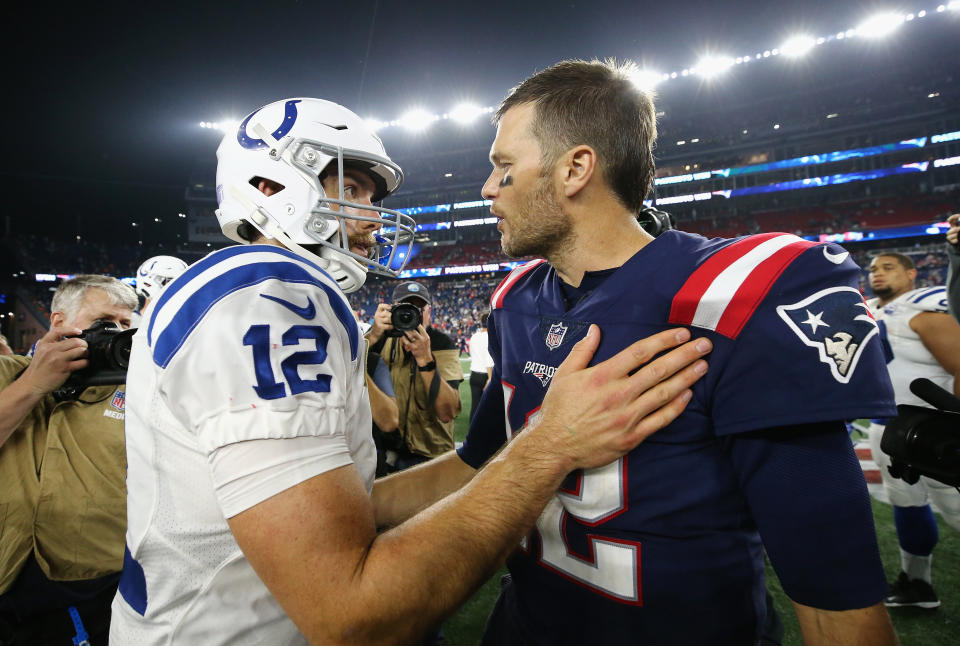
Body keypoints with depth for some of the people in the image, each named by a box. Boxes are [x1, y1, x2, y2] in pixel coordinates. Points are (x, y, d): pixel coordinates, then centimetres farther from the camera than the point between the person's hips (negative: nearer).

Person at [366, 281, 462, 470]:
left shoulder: (442, 345, -10)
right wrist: (373, 337, -25)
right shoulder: (384, 337, 0)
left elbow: (447, 413, -22)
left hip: (426, 453, -3)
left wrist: (425, 359, -29)